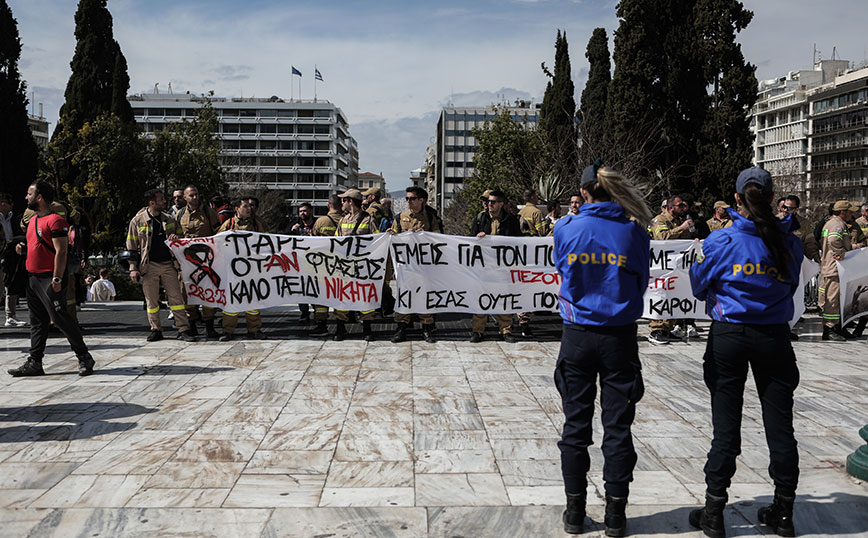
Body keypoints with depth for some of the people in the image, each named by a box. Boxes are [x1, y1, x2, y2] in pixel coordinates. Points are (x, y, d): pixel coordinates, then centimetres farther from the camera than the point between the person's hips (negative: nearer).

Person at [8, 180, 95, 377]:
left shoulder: (55, 220, -13)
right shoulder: (33, 219, 16)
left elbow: (61, 252, -18)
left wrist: (57, 279, -22)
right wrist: (24, 247, 6)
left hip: (49, 278, -9)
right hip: (32, 277, 9)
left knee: (61, 319, -7)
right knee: (37, 322, 11)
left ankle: (84, 358, 2)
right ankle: (34, 363, 16)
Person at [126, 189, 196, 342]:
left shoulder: (169, 219, 10)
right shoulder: (137, 221, 1)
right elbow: (131, 247, 4)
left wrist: (176, 238, -3)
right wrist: (133, 268, -3)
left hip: (168, 265, 2)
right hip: (149, 266, -2)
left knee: (176, 297, -2)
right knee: (151, 300, 3)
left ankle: (184, 330, -1)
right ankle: (156, 330, 16)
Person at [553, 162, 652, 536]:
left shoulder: (566, 229, -3)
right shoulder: (634, 232, -4)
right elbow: (641, 282, 5)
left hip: (577, 336, 1)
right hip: (620, 337, 0)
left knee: (576, 424, 9)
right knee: (618, 425, 7)